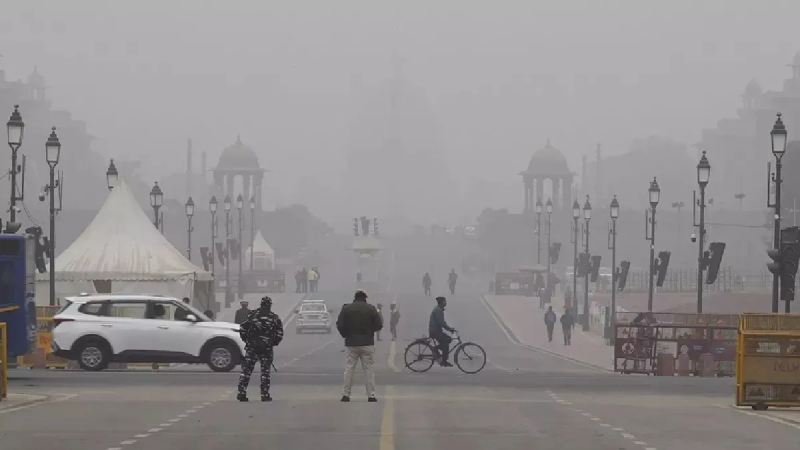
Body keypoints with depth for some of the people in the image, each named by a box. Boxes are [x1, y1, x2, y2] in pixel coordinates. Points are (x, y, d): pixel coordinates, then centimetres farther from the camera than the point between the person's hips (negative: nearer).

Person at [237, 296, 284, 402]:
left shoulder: (253, 315, 3)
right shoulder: (275, 318, 5)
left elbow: (242, 329, 0)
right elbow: (280, 334, 3)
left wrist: (246, 340, 13)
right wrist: (274, 343, 16)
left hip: (252, 346, 0)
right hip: (266, 348, 0)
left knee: (246, 370, 4)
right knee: (265, 372, 7)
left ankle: (242, 393, -2)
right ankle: (265, 395, 5)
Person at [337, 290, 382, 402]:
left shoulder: (346, 308, -1)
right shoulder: (371, 309, -1)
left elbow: (339, 325, -6)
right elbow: (379, 325, -2)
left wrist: (345, 335, 11)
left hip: (351, 343, 0)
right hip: (367, 343, 0)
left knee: (349, 369, 5)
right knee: (368, 369, 3)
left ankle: (345, 394, 1)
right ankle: (371, 396, 1)